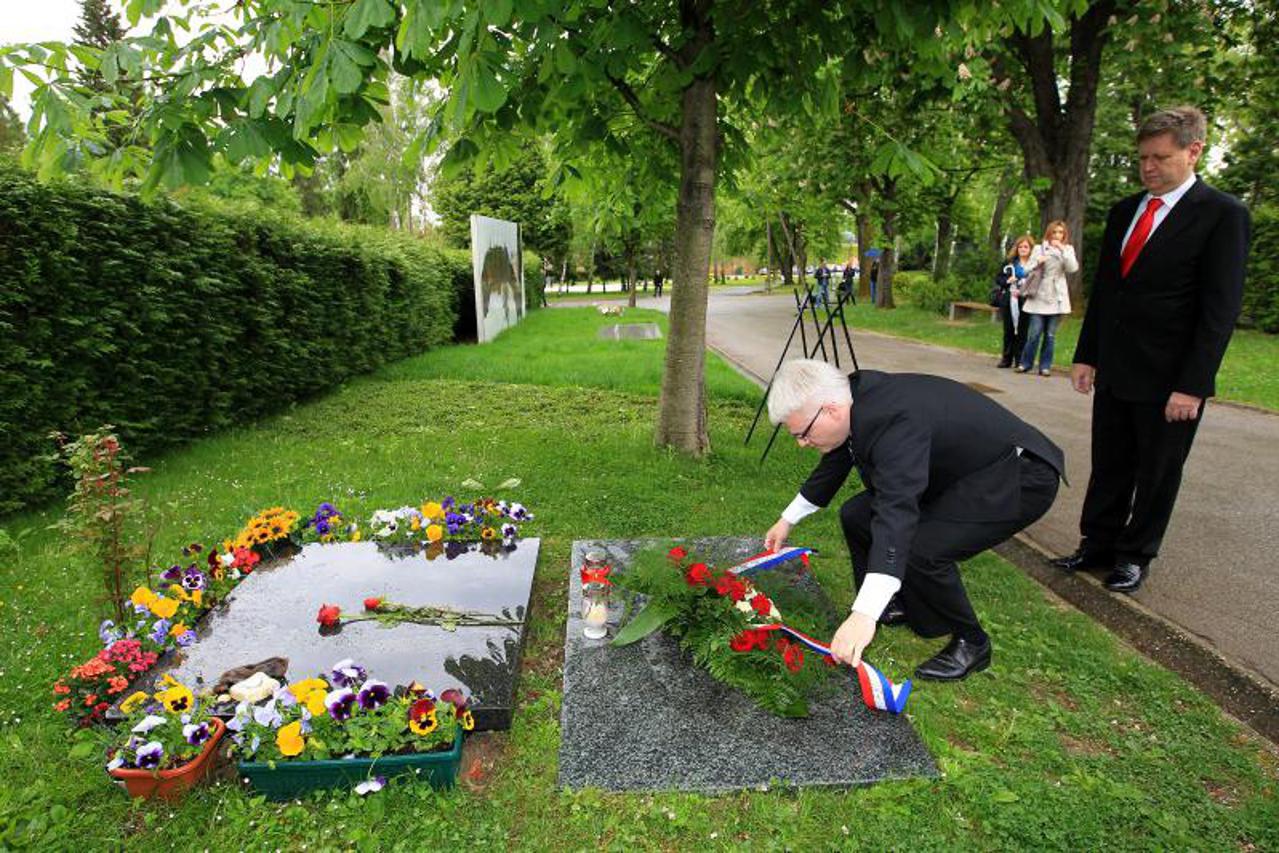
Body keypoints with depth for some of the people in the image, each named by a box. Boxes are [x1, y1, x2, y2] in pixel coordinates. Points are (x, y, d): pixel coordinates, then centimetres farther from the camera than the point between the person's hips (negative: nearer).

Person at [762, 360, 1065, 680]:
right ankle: (897, 605, 24)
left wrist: (864, 616, -51)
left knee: (920, 549, -28)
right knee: (856, 516, 4)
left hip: (1019, 476, -9)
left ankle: (971, 643, -1)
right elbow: (832, 467, 10)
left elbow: (897, 511, -46)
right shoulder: (857, 400, -7)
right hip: (958, 471, 9)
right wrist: (787, 521, 21)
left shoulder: (894, 420, -35)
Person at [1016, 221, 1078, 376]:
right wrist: (1037, 262, -16)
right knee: (1034, 333, -6)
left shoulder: (1068, 250, 10)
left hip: (1057, 298, 1)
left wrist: (1063, 250, -11)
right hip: (1038, 296, -1)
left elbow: (1073, 268, -5)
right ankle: (1026, 363, 6)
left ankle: (1045, 366, 8)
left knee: (1050, 335, 2)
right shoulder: (1039, 248, 8)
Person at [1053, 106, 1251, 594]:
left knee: (1157, 474, 9)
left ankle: (1135, 556, 22)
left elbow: (1220, 309, -12)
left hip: (1169, 379, -5)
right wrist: (1086, 355, 9)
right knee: (1109, 468, 12)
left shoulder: (1222, 215, -7)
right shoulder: (1123, 211, 10)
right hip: (1113, 371, 5)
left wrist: (1193, 385, -16)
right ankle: (1098, 545, 23)